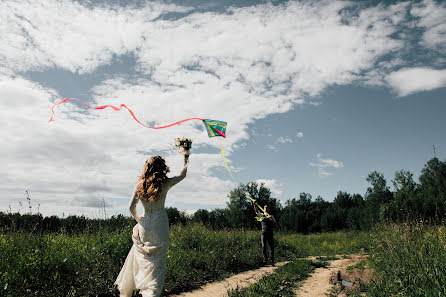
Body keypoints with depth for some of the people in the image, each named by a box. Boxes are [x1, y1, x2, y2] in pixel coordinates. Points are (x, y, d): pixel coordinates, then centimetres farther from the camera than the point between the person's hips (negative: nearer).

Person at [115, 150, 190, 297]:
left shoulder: (140, 185, 2)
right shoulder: (165, 183, -3)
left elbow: (132, 207, -1)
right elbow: (182, 174, 13)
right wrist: (185, 158, 26)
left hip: (144, 226, 3)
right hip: (159, 225, -3)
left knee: (138, 259, 16)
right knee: (156, 263, 1)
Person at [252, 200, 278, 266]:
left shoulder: (272, 216, 13)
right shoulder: (261, 215, 8)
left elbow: (276, 225, 8)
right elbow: (256, 210, -10)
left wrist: (272, 220, -12)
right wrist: (254, 204, -28)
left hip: (270, 233, 1)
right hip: (264, 233, -1)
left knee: (271, 247, -1)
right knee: (263, 247, 1)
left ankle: (272, 261, 4)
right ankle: (265, 261, 11)